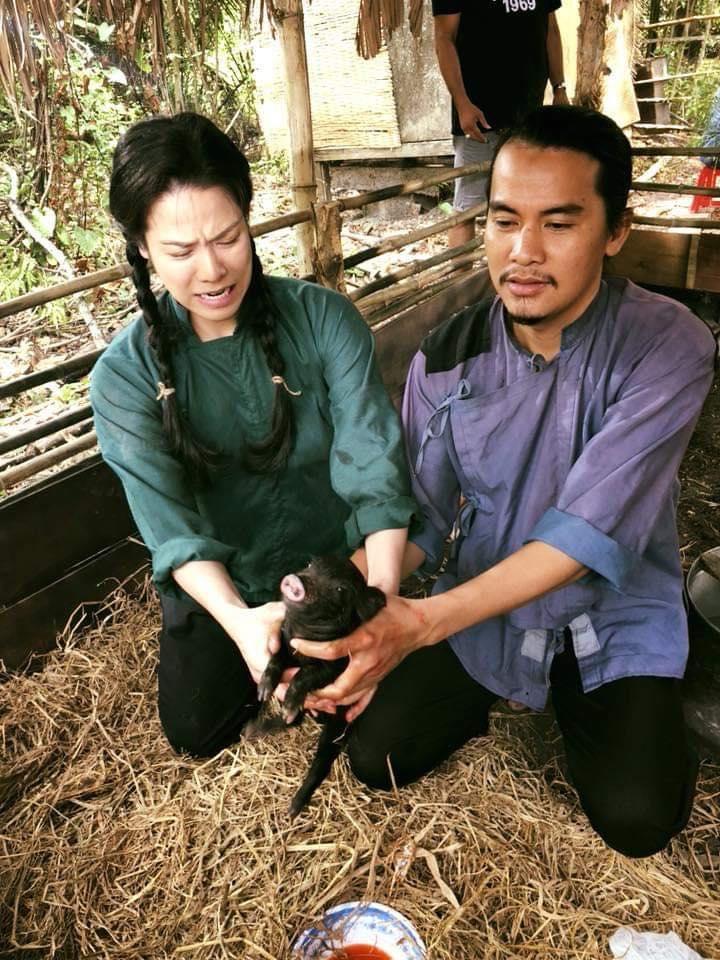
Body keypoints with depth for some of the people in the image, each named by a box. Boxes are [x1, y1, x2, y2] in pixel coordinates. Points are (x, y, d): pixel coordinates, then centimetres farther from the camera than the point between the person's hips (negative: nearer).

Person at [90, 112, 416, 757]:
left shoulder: (326, 319, -18)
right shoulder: (126, 376, -16)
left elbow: (375, 466, -26)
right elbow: (171, 525, -25)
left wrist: (382, 589, -42)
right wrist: (238, 620, -43)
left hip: (339, 565, 0)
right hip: (220, 586, 1)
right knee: (199, 730, -2)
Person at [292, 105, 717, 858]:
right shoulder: (444, 359, -12)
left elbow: (588, 531, -30)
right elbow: (412, 513, -10)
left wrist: (424, 622, -40)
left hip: (615, 615, -1)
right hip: (485, 602, 2)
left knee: (635, 818, -16)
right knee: (378, 757, -6)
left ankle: (578, 704, 16)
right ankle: (495, 692, 22)